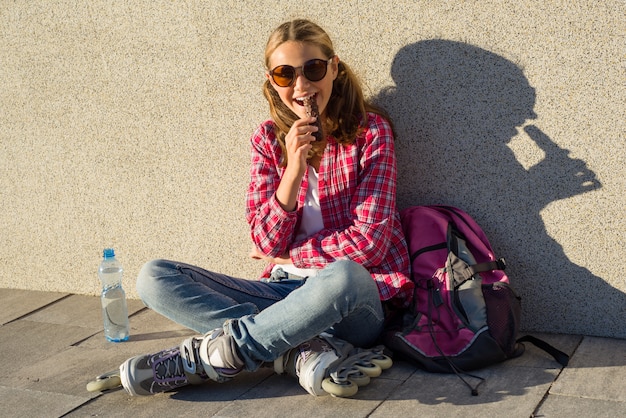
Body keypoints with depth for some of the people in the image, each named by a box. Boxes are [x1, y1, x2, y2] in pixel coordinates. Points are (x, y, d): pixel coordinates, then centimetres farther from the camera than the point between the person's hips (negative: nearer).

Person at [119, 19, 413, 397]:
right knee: (155, 278, -10)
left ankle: (202, 357, -23)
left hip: (358, 299, -4)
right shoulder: (268, 138, 5)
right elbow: (267, 245, -3)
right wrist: (293, 171, -17)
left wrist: (288, 256, -3)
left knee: (342, 276, -42)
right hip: (287, 293, 5)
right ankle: (304, 350, -25)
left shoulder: (370, 130, -5)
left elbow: (368, 241, -11)